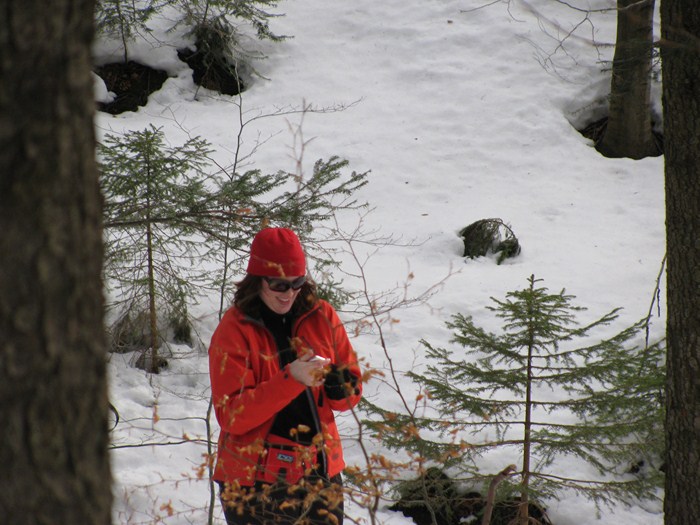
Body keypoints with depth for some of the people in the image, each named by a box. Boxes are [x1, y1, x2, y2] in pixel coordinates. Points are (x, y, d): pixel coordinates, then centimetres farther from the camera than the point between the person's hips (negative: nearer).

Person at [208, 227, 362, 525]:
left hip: (320, 474, 4)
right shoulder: (234, 331, -7)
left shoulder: (322, 317, 4)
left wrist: (339, 384, -16)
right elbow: (231, 416, -15)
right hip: (254, 484, -3)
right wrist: (290, 379, -25)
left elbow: (352, 390, 7)